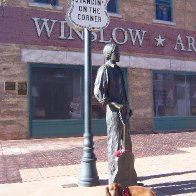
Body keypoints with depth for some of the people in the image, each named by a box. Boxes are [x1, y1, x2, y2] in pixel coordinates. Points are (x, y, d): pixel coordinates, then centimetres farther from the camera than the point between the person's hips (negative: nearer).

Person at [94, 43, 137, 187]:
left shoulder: (118, 70, 17)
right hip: (114, 111, -8)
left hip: (123, 111, 8)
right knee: (115, 145, -3)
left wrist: (128, 107, 15)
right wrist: (115, 105, -17)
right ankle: (115, 181, 8)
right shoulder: (104, 70, -6)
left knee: (126, 145, 14)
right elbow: (98, 92, -14)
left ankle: (127, 177, 27)